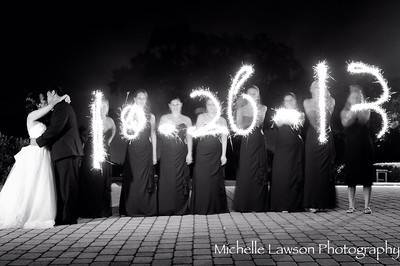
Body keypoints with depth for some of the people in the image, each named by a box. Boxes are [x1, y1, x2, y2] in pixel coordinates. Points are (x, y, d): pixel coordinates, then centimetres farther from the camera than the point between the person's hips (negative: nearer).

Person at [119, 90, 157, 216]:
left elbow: (153, 136, 10)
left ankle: (146, 209, 9)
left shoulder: (151, 116, 8)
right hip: (132, 150, 0)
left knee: (145, 180, 2)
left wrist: (154, 154, 6)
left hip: (146, 151, 1)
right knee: (132, 180, -1)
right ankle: (131, 209, 8)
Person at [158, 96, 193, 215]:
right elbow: (159, 132, 7)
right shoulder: (164, 118, 10)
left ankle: (180, 209, 9)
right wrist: (163, 130, -15)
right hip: (167, 153, 0)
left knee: (180, 180, 0)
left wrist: (189, 153, -1)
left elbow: (189, 137, 6)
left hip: (181, 153, 0)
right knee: (167, 180, -3)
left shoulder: (186, 119, 9)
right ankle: (166, 209, 5)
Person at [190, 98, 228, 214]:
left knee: (215, 181, 1)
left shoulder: (222, 120, 10)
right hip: (202, 152, 0)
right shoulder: (201, 117, 8)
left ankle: (215, 208, 12)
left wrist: (224, 154, -1)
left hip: (216, 154, 0)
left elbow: (224, 138, 6)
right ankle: (201, 208, 7)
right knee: (201, 180, -2)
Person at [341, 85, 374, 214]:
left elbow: (364, 120, -14)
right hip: (351, 146, 0)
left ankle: (367, 205, 2)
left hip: (365, 145, 0)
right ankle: (351, 205, 6)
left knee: (366, 175, -2)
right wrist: (353, 111, -21)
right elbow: (345, 123, -12)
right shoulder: (345, 111, 7)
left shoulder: (366, 110, 7)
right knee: (351, 176, 0)